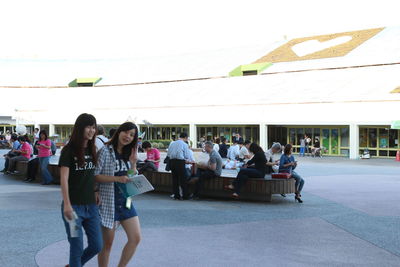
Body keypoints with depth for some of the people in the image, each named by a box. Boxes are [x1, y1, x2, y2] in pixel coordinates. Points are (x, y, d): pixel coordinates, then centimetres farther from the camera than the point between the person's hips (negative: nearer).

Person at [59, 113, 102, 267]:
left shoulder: (92, 149, 10)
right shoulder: (69, 150, -9)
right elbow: (64, 179, -14)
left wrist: (95, 193, 7)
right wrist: (67, 205, -21)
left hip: (91, 205, 6)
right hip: (74, 206, -6)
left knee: (97, 246, 8)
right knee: (77, 248, -1)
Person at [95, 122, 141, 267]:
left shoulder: (128, 153, 11)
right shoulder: (106, 151, -8)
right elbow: (95, 176, -14)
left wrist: (133, 163, -4)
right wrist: (117, 178, -23)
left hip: (126, 201, 6)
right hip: (109, 201, -6)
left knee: (135, 238, 1)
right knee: (107, 243, 4)